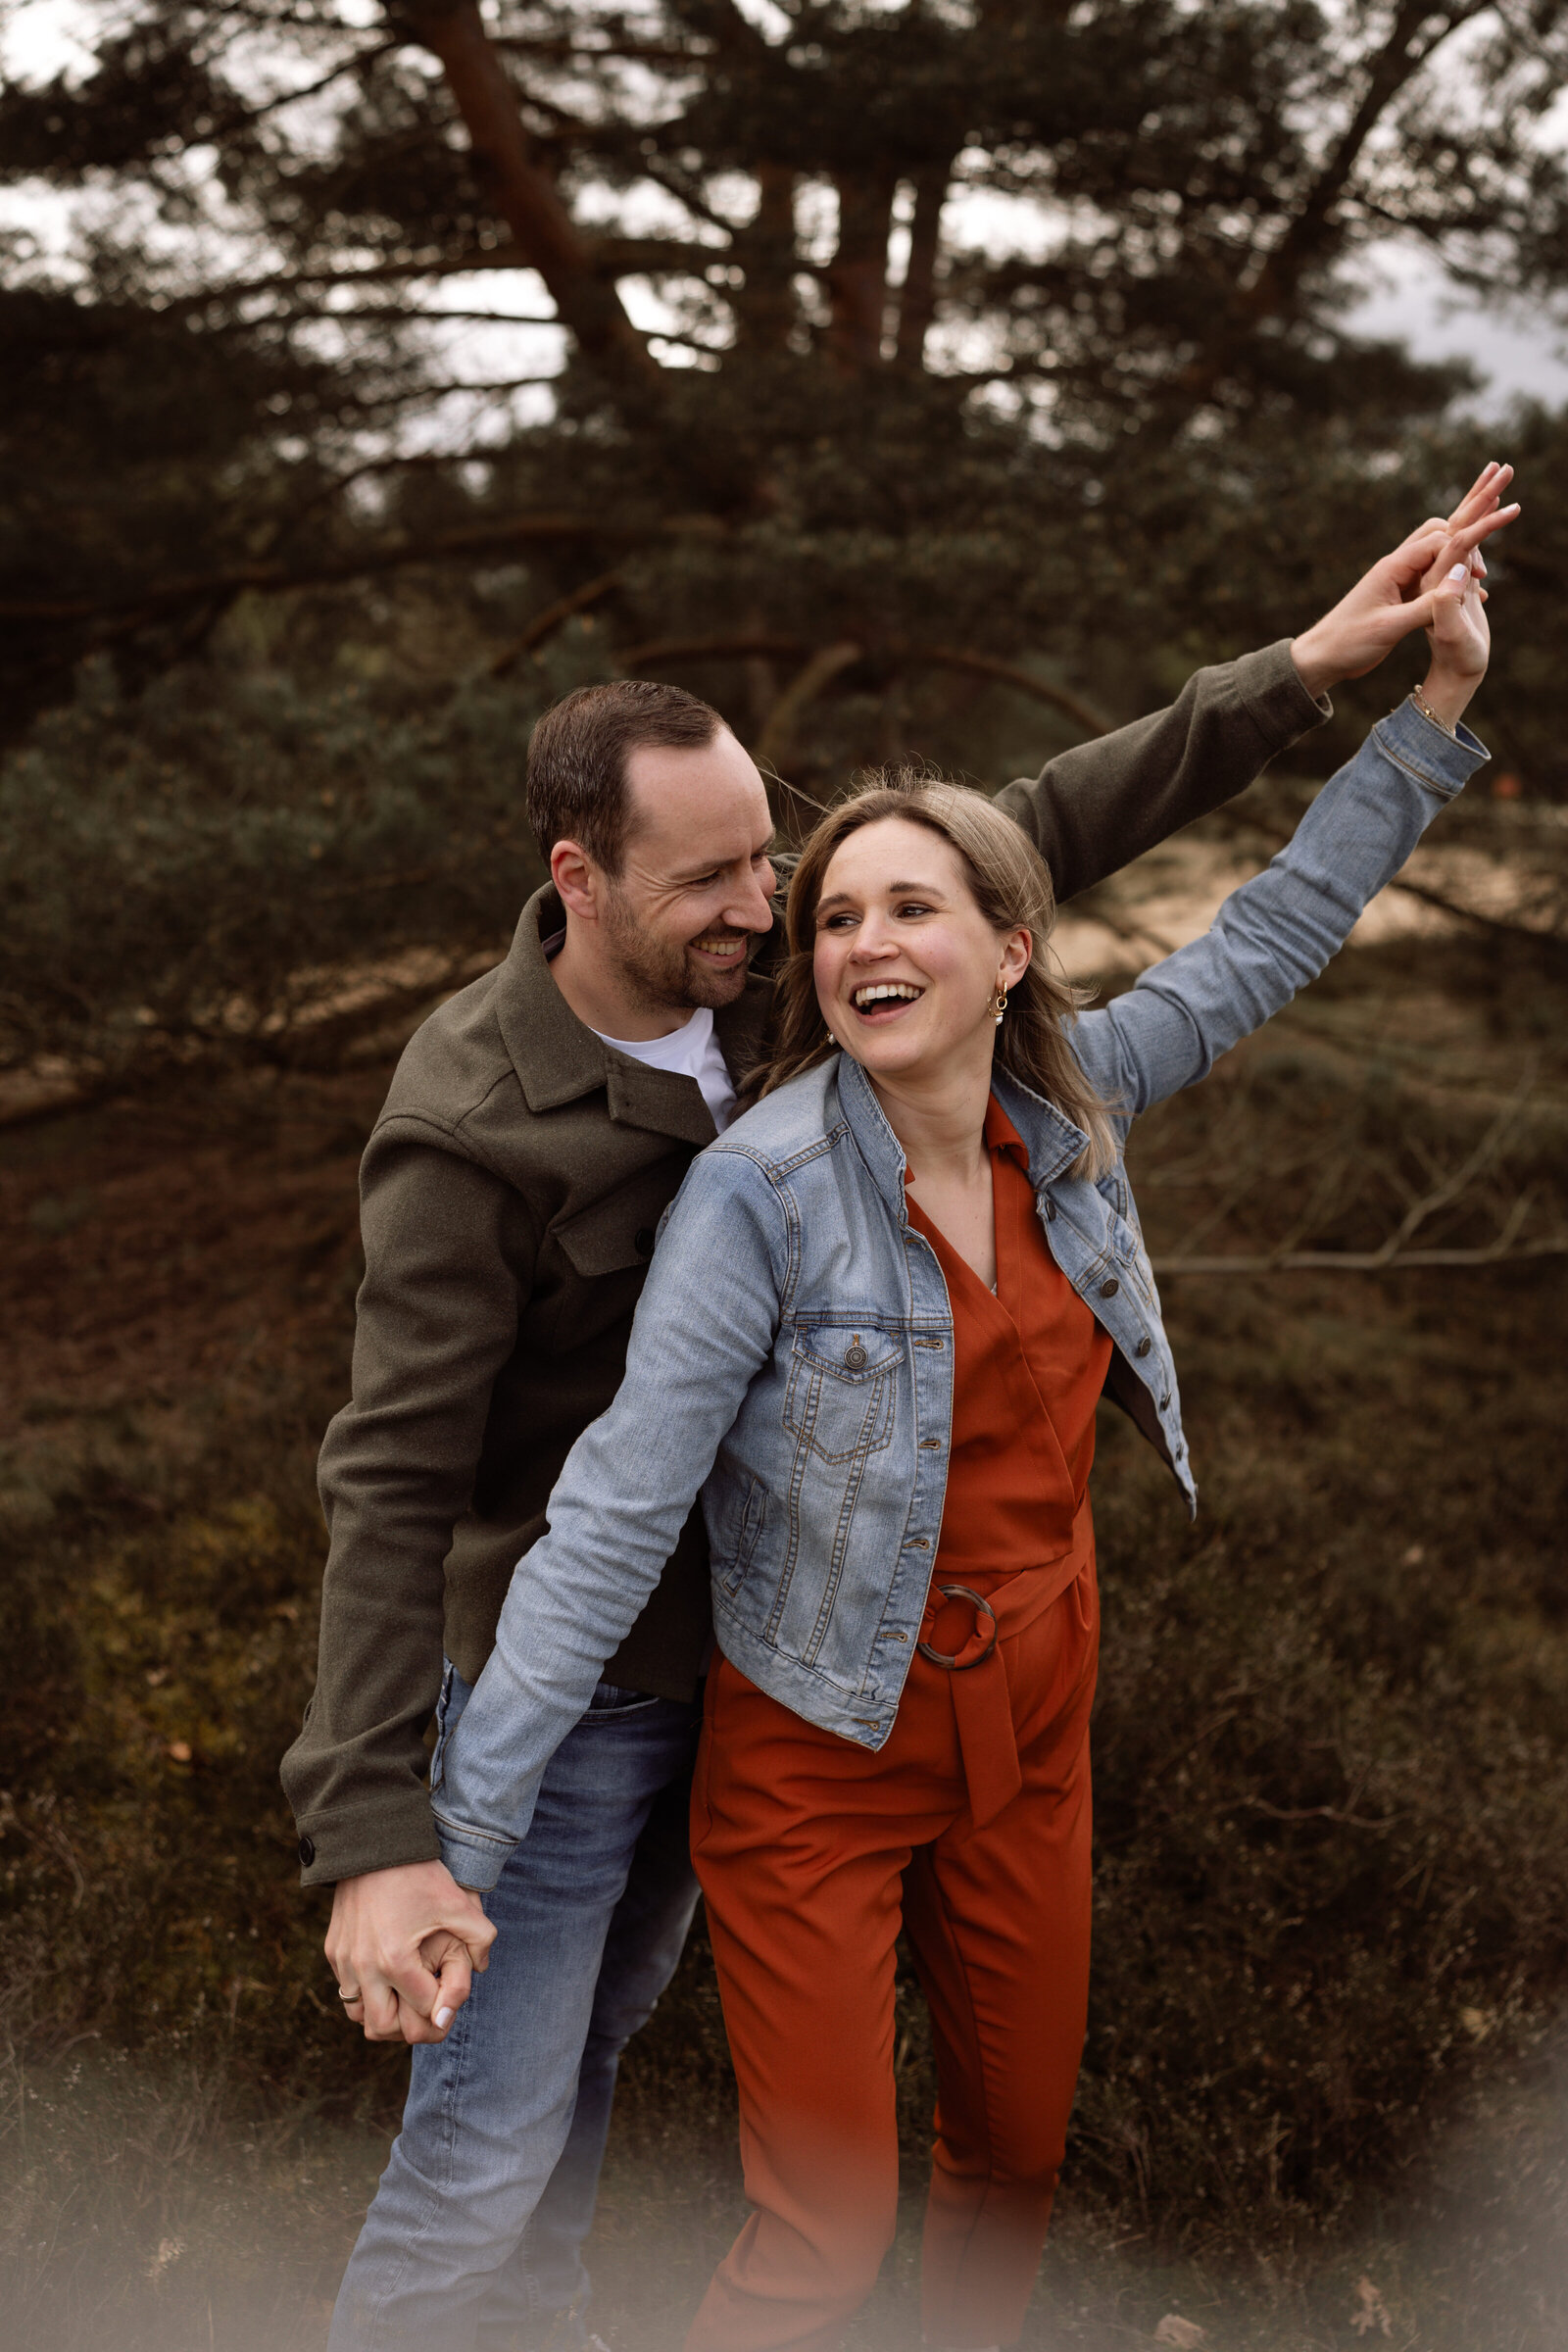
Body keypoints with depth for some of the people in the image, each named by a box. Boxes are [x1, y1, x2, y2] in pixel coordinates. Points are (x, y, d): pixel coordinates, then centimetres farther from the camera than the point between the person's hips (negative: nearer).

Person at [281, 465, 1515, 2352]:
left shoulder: (734, 974, -9)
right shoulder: (469, 1132, -28)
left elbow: (1020, 843, -4)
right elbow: (390, 1487, -28)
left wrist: (1300, 671, -6)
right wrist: (373, 1836, -33)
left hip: (722, 1649, 7)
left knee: (594, 2034, 26)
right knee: (486, 2151, 3)